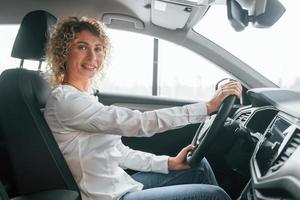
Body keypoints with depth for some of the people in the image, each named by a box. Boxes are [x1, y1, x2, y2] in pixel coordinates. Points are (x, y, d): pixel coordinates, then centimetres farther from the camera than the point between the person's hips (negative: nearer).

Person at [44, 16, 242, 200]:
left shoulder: (85, 98, 10)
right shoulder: (64, 99, -19)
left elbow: (117, 151, 10)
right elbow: (138, 123, -27)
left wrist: (170, 163, 2)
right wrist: (208, 107, -23)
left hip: (121, 184, 9)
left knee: (199, 166, 11)